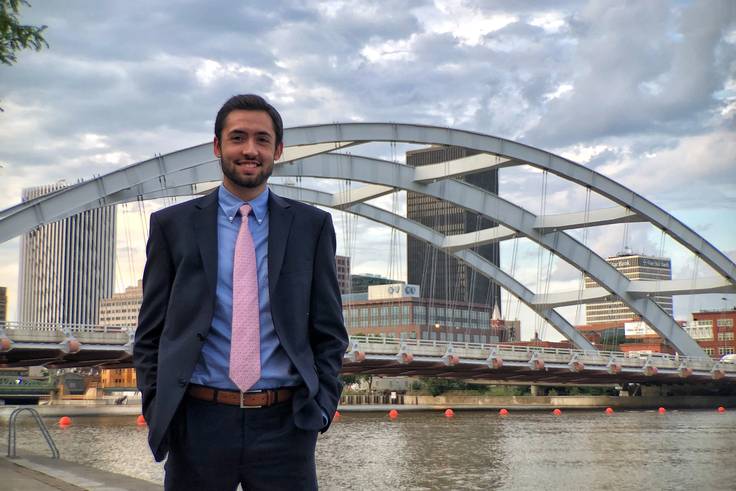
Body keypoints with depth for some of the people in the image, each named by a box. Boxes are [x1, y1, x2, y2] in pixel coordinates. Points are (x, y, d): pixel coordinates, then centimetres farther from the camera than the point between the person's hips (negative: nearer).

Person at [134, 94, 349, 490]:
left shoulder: (312, 226, 6)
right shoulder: (172, 225, 5)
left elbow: (328, 332, 8)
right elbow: (151, 333, 7)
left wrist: (321, 406, -3)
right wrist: (157, 411, -3)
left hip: (285, 425, 0)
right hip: (198, 423, 0)